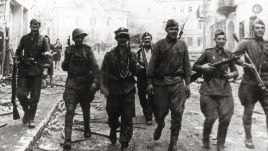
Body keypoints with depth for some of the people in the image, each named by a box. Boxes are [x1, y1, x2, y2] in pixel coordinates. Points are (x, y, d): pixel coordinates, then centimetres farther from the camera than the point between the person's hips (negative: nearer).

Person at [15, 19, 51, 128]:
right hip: (24, 69, 2)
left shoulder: (42, 40, 3)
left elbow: (47, 54, -7)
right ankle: (26, 111, 21)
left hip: (37, 70, -2)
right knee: (20, 93, -6)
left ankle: (31, 119, 14)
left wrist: (45, 68, -19)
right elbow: (18, 51, 19)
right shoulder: (24, 38, 10)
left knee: (34, 97, 1)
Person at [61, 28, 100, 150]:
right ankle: (67, 139, -11)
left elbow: (95, 67, -9)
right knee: (70, 110, -11)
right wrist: (67, 59, -7)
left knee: (86, 109, 16)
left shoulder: (87, 50, 0)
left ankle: (87, 129, 42)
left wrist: (95, 81, -22)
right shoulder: (69, 50, 7)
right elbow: (64, 67, 13)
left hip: (85, 83, 0)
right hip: (72, 83, 0)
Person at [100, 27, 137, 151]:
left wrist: (137, 68, -12)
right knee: (113, 115, 13)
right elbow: (103, 72, -4)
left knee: (127, 118, -1)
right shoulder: (109, 55, 0)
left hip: (128, 91, 1)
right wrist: (102, 86, -17)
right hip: (113, 91, 0)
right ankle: (113, 131, 46)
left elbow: (136, 72, 9)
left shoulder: (132, 55, 6)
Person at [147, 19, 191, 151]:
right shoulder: (159, 44, 3)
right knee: (160, 110, 5)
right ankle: (160, 125, 41)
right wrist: (150, 82, -3)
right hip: (161, 82, -1)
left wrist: (187, 83, 5)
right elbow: (152, 64, 1)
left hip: (177, 82, 1)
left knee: (177, 112, 0)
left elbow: (187, 65, 10)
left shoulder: (182, 45, 9)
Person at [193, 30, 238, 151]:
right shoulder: (208, 53, 1)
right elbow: (194, 66, 7)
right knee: (210, 118, -1)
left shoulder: (229, 55, 8)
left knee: (225, 119, 0)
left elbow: (235, 71, 18)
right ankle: (205, 139, 28)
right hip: (209, 90, -2)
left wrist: (232, 74, -4)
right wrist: (202, 67, -13)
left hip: (225, 90, 3)